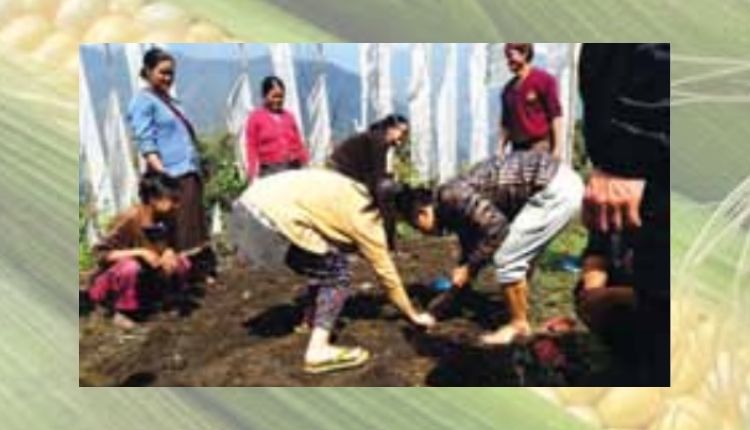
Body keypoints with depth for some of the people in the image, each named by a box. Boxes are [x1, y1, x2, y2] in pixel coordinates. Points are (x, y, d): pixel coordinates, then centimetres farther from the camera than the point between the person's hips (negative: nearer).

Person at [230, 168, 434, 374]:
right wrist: (414, 316, 21)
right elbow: (386, 274, 8)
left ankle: (312, 320, 33)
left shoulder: (355, 194, 22)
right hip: (273, 217, -9)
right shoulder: (366, 217, 0)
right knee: (338, 275, -1)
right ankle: (318, 351, -8)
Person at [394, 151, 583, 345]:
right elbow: (472, 250, 25)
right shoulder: (455, 209, 16)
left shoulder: (450, 196, -12)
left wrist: (468, 268, -7)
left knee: (506, 260, -4)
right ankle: (522, 316, 29)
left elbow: (496, 227, -19)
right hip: (558, 184, 10)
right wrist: (443, 303, 31)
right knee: (516, 258, 18)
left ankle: (519, 325, 10)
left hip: (557, 188, -10)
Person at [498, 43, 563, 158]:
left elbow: (556, 115, -6)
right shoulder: (508, 89, 14)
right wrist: (501, 150, 11)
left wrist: (558, 147, -12)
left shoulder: (544, 80, -2)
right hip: (518, 150, 6)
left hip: (541, 146, -6)